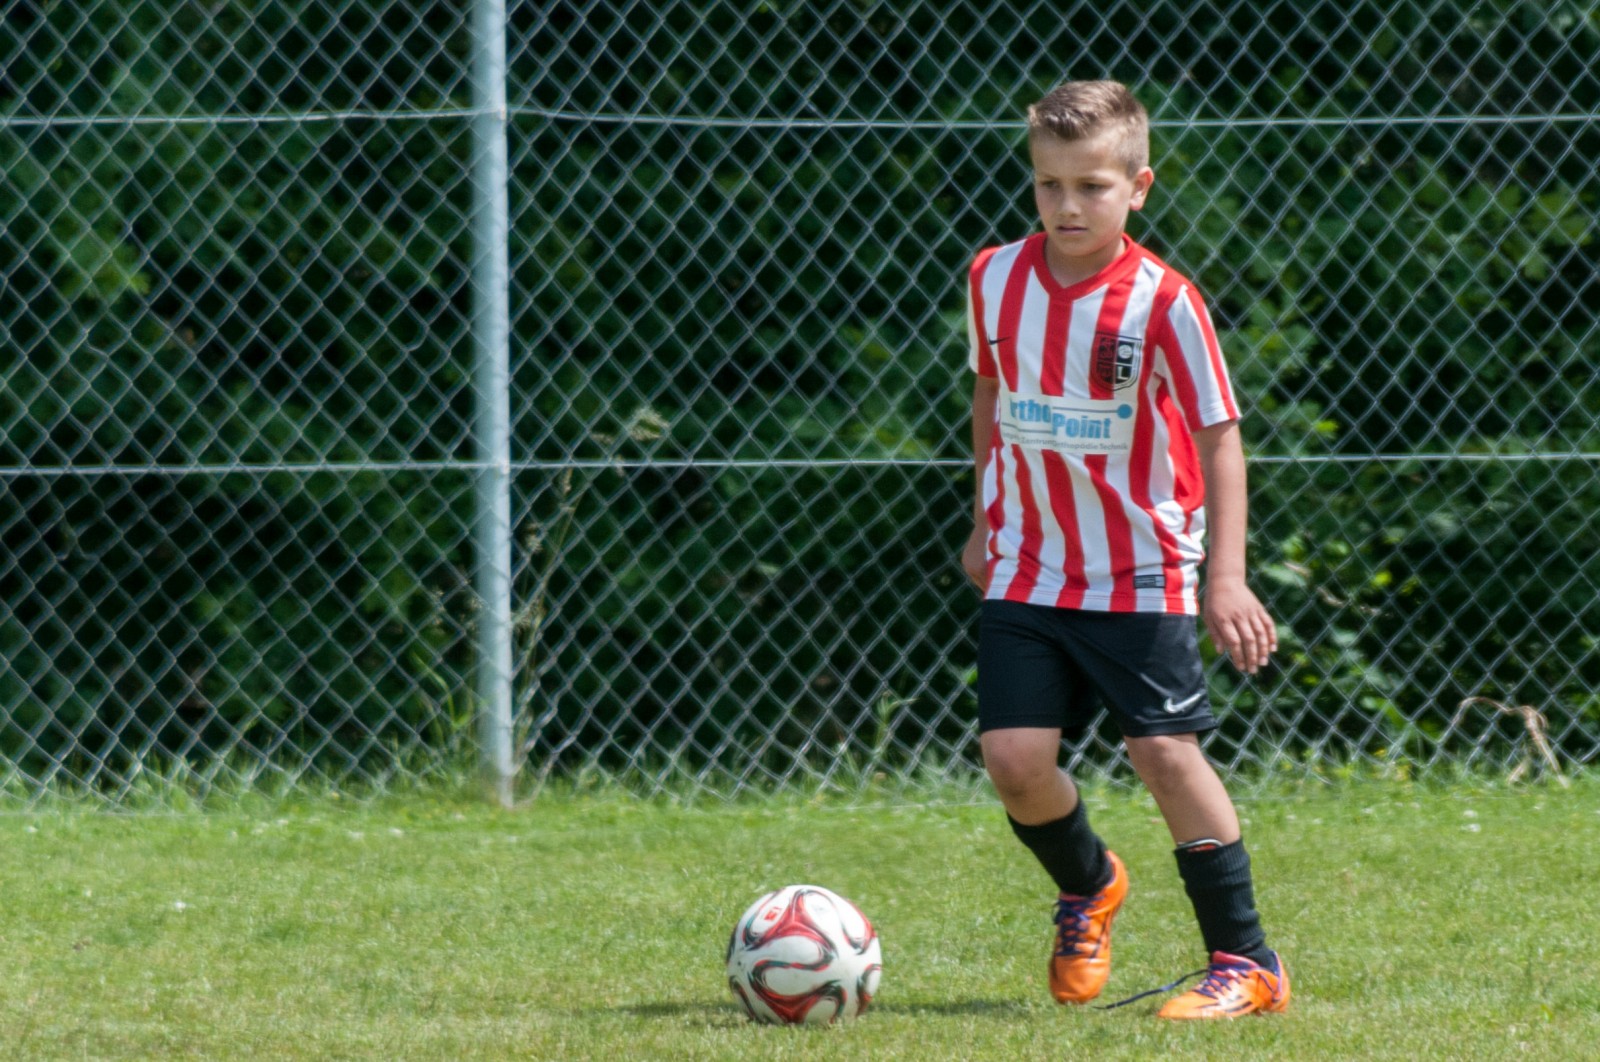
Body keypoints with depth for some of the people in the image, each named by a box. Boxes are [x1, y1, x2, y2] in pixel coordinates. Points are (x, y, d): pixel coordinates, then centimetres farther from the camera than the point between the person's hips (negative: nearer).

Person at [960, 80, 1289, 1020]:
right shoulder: (995, 280, 0)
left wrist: (1227, 576, -18)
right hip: (1025, 573, 4)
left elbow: (1219, 437, -12)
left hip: (1141, 578, -4)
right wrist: (987, 523, 22)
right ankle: (1088, 889, 26)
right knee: (1014, 756, -6)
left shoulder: (1163, 302, -14)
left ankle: (1245, 960, 2)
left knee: (1166, 752, -9)